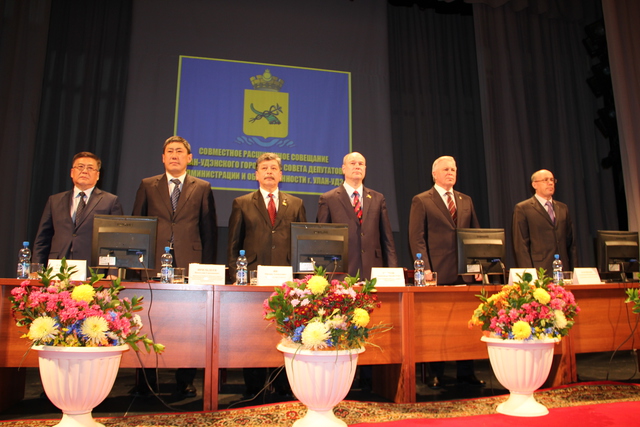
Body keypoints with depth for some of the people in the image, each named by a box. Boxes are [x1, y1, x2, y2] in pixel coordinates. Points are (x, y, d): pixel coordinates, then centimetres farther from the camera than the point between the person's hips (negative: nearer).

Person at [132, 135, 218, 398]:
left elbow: (210, 230, 8)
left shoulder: (202, 188, 10)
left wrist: (207, 267, 0)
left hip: (189, 267, -1)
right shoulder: (147, 186, 13)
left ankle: (186, 381, 14)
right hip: (154, 265, 1)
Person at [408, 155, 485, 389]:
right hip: (438, 273, -4)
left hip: (464, 272, 5)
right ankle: (434, 374, 12)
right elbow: (416, 238, -4)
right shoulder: (421, 201, 2)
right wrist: (425, 269, -13)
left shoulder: (466, 201, 17)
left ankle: (466, 373, 18)